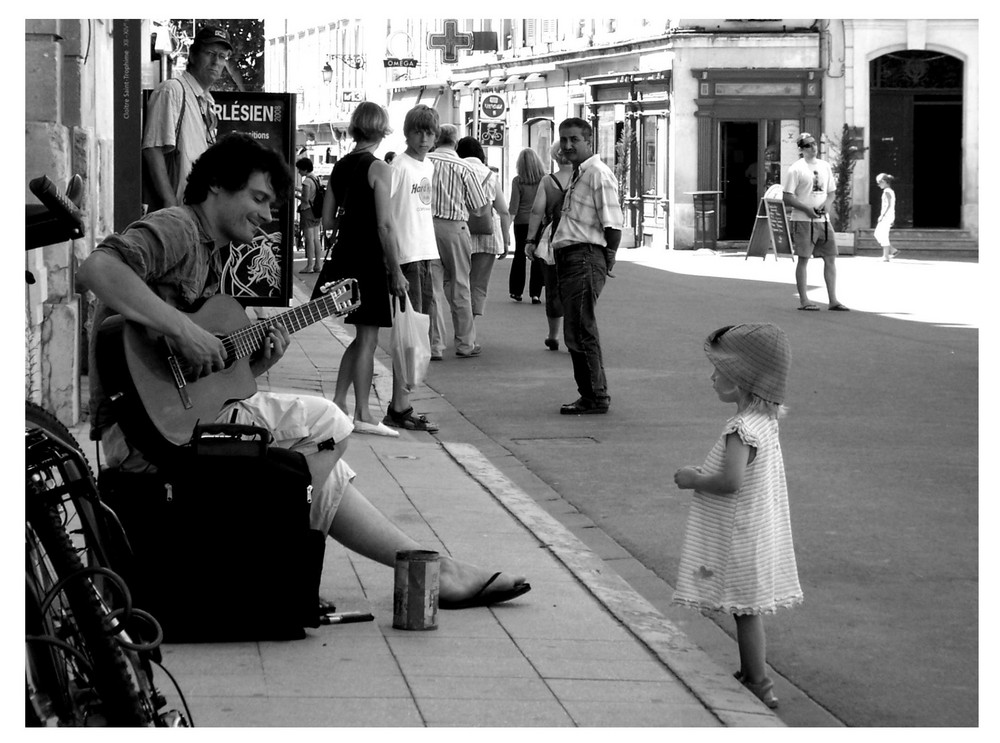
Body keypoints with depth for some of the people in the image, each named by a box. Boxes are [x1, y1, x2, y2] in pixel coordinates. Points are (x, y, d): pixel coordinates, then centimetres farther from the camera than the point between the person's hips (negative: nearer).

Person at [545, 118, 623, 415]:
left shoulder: (598, 173, -12)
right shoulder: (577, 174, 20)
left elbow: (613, 223, -17)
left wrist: (607, 261, -16)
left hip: (585, 257, -10)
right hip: (568, 257, 10)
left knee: (581, 330, -9)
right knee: (576, 331, 12)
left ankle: (596, 398, -4)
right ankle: (591, 395, 19)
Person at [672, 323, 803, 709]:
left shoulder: (742, 428, -24)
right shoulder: (765, 420, 6)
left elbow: (731, 481, -31)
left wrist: (694, 480, -15)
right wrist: (704, 474, 12)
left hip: (737, 537, -9)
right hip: (759, 528, 9)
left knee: (746, 609, -1)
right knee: (749, 609, 18)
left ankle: (760, 686, 5)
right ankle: (750, 674, 29)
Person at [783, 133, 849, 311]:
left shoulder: (825, 166, 12)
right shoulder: (796, 169, -6)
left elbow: (831, 192, 18)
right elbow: (787, 197, -8)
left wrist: (827, 203, -3)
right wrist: (806, 209, -17)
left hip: (823, 219, 6)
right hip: (803, 220, -6)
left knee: (831, 258, 3)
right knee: (803, 259, -2)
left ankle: (833, 300, 7)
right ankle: (803, 300, 4)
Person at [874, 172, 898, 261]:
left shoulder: (887, 191, -13)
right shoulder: (891, 191, 17)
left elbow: (888, 205, -21)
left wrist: (882, 215, -20)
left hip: (886, 216, -10)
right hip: (889, 217, 10)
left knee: (884, 236, -6)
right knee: (877, 234, 13)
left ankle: (886, 256, -3)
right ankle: (893, 250, 13)